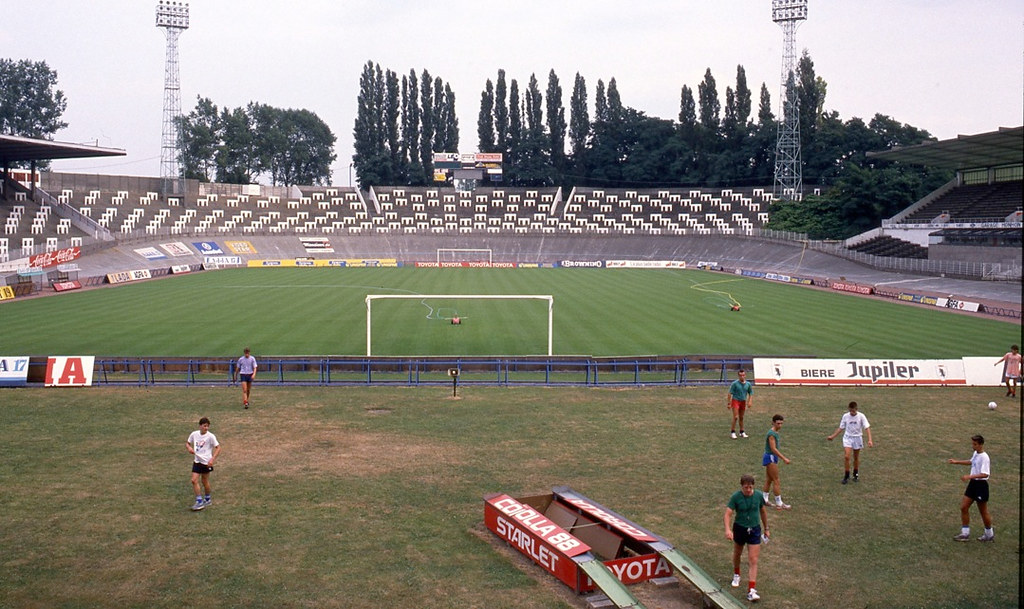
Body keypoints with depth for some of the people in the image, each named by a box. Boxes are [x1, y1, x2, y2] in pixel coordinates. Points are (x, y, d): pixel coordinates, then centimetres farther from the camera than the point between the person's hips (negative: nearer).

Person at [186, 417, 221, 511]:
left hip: (206, 461, -4)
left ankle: (207, 499, 30)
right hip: (196, 461, 4)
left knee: (205, 481, 9)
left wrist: (212, 459, -21)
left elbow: (218, 448, -12)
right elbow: (187, 442, 14)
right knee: (194, 480, -6)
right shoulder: (194, 434, -2)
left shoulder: (210, 436, -14)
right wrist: (189, 447, -10)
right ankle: (199, 501, 2)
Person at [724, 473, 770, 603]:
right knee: (737, 554, 23)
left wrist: (766, 528, 15)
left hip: (755, 530, 0)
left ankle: (751, 591, -8)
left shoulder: (758, 496, -8)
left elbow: (763, 512, 8)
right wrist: (727, 529, -37)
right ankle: (736, 575, 53)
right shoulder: (735, 497, -16)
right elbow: (728, 514, -21)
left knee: (753, 561, -7)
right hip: (739, 529, 0)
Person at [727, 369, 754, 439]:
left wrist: (749, 401, -3)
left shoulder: (748, 384, 1)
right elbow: (730, 394, -9)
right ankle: (732, 432, -6)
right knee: (735, 417, -12)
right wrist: (729, 403, -11)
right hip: (735, 400, -4)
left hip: (743, 401, 4)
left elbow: (750, 393, 12)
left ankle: (742, 432, 21)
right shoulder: (735, 383, -11)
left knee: (741, 418, 12)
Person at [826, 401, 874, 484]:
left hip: (857, 438, 0)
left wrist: (870, 440, -24)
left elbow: (867, 428, -13)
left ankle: (856, 474, 33)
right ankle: (846, 476, -2)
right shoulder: (845, 416, -4)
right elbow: (841, 428, 7)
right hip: (847, 438, 1)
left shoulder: (861, 416, -10)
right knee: (846, 457, -14)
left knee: (856, 458, 12)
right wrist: (833, 436, 5)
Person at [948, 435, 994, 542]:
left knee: (983, 512, 6)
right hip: (973, 484, 9)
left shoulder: (984, 457, -22)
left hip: (981, 485, -9)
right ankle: (965, 534, 13)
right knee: (963, 507, 6)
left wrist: (970, 476, -34)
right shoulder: (975, 453, 5)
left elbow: (984, 474, -29)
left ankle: (990, 535, 25)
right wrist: (957, 462, 27)